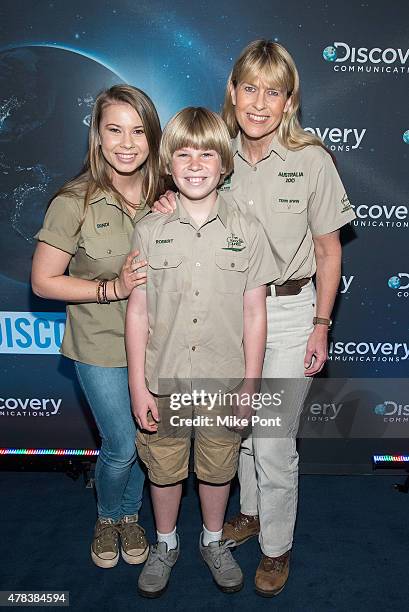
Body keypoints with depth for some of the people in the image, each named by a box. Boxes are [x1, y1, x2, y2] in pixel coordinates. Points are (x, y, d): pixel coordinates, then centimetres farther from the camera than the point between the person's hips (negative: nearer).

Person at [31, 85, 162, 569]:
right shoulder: (74, 203, -17)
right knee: (121, 446, 6)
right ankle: (107, 518, 40)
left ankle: (130, 515, 45)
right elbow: (43, 281, -12)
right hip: (101, 347, -3)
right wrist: (112, 288, -22)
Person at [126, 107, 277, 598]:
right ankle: (165, 544, 46)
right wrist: (137, 386, -4)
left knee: (217, 469, 18)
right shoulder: (149, 231, -5)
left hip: (224, 384, 0)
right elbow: (137, 312, -3)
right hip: (162, 382, 1)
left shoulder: (247, 232, -5)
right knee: (163, 468, 18)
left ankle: (213, 542, 47)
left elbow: (254, 314, -2)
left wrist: (249, 384, -2)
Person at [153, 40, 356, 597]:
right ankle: (251, 510, 46)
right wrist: (174, 211, -11)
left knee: (273, 442, 2)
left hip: (289, 312, -4)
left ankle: (277, 546, 29)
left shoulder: (311, 159, -11)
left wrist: (321, 326, -6)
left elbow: (328, 249, -4)